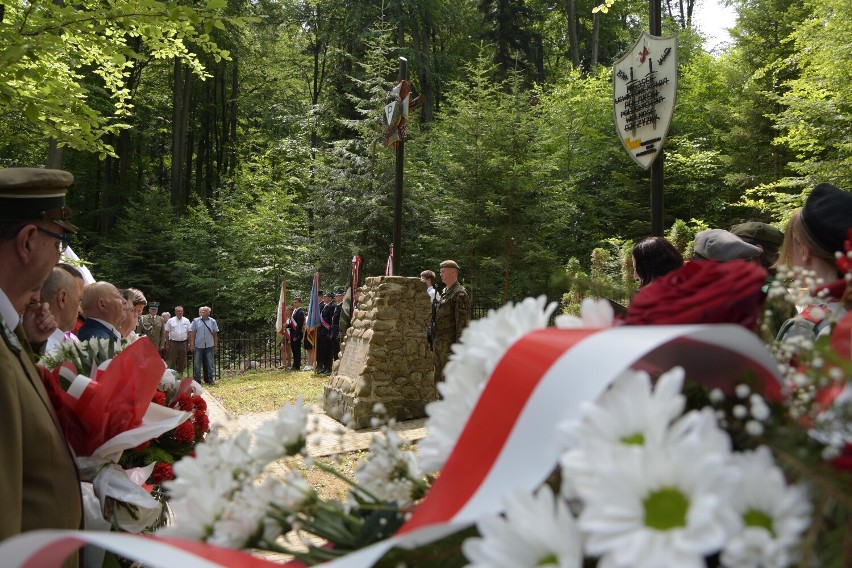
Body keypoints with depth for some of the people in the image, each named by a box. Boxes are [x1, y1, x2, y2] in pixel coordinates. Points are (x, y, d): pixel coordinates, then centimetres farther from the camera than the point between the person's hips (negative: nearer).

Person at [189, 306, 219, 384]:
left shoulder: (212, 321, 6)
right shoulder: (196, 321, 4)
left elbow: (215, 334, 7)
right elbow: (192, 333, 4)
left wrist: (215, 345, 3)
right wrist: (192, 345, -2)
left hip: (209, 346, 0)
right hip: (198, 346, 0)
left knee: (210, 364, 3)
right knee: (197, 364, 5)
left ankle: (210, 379, 11)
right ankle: (197, 380, 13)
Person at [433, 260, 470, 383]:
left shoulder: (459, 293, -12)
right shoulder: (443, 292, 17)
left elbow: (463, 321, -18)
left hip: (450, 342, -9)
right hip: (438, 341, 9)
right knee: (439, 377, 15)